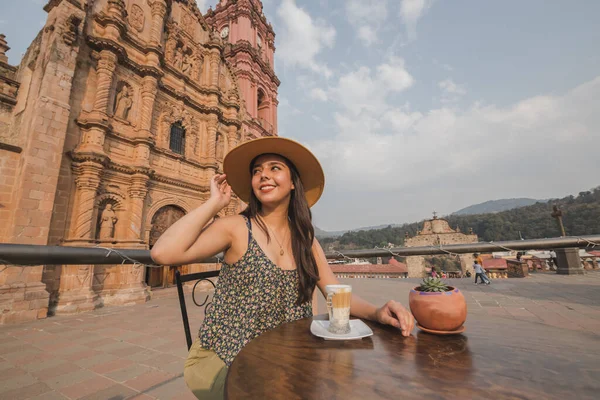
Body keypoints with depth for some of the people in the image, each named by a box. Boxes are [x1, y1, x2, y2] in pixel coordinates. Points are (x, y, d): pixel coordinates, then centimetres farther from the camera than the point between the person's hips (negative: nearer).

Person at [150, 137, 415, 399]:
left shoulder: (306, 239, 1)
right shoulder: (237, 227, -13)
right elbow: (162, 253, -26)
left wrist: (376, 312, -21)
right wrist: (215, 203, -18)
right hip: (222, 359, -3)